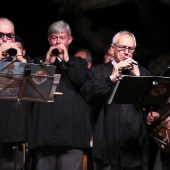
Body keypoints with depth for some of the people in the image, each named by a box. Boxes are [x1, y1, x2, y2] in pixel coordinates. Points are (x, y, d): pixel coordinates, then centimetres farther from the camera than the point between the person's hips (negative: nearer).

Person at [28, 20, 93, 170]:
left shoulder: (79, 63, 19)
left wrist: (67, 60, 0)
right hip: (44, 130, 0)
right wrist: (46, 63, -1)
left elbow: (84, 82, -1)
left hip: (72, 129, 0)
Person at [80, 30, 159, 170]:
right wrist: (112, 77, -10)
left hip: (136, 144, 2)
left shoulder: (142, 72, 17)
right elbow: (88, 95, -7)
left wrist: (137, 76, -4)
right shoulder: (99, 71, 10)